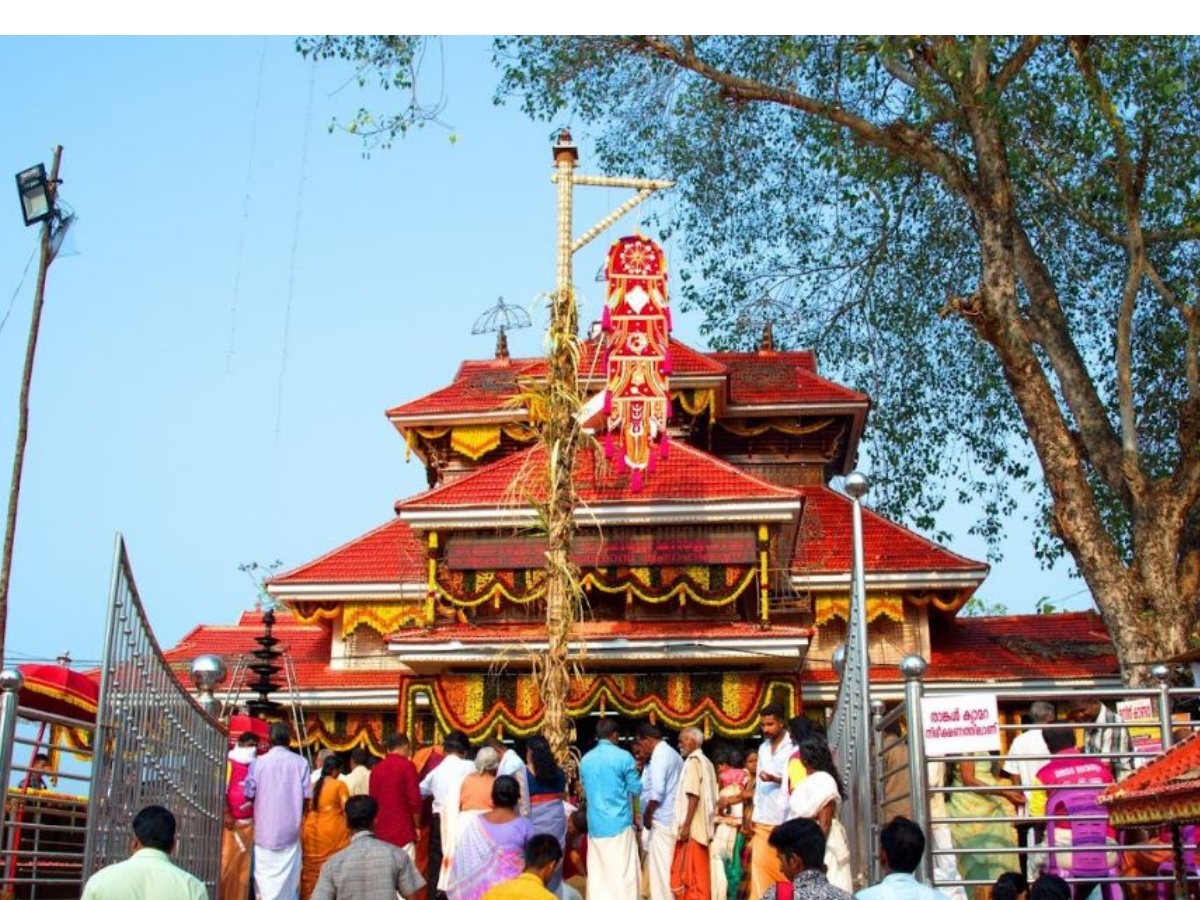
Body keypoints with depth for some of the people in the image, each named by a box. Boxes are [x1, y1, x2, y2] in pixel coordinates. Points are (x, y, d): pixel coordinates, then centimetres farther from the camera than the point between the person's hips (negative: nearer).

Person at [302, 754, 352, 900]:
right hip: (333, 832, -5)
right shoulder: (339, 785, -6)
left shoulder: (313, 785, 10)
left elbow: (305, 809, 14)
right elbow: (347, 809, -11)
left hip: (311, 832, 5)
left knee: (312, 871, 11)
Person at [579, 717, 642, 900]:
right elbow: (636, 789, -1)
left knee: (597, 873, 8)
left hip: (595, 825, 5)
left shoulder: (585, 760, 8)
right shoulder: (623, 757, -8)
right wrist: (633, 772, 17)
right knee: (623, 873, -1)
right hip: (619, 823, -5)